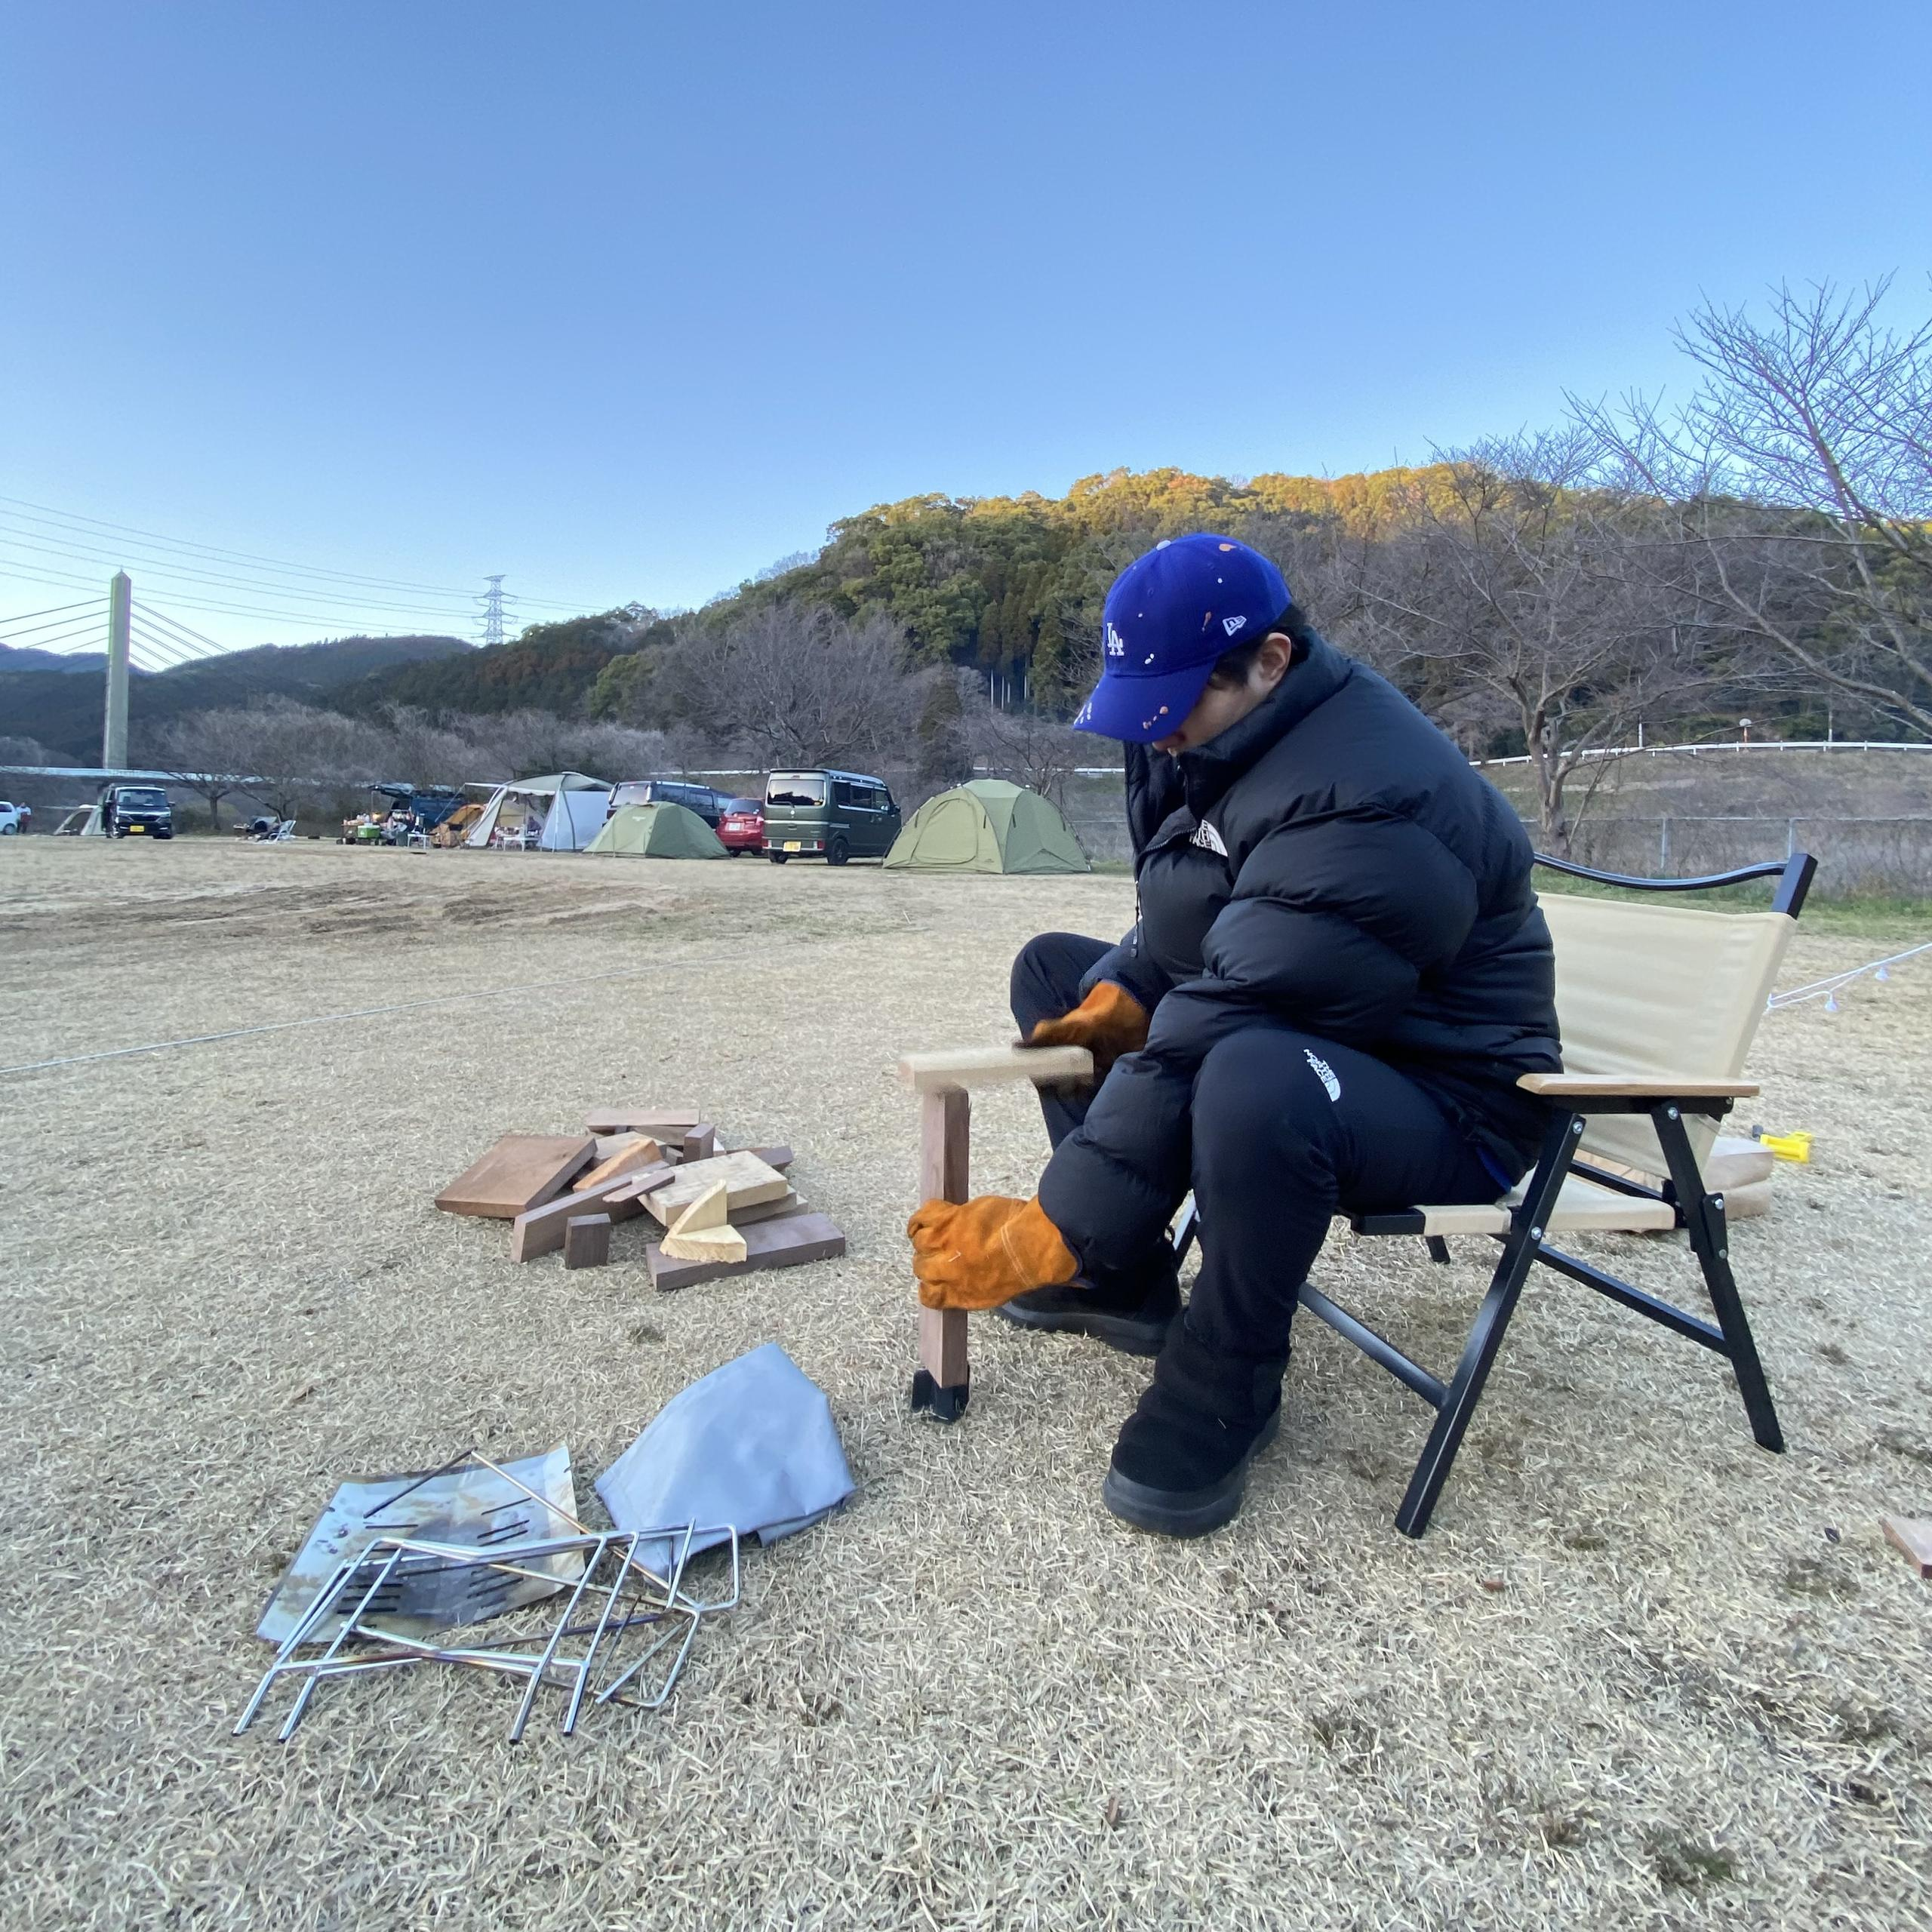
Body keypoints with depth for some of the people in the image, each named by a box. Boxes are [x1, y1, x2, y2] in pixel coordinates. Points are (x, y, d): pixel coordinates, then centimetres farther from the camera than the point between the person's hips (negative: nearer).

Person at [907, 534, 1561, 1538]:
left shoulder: (1362, 808, -31)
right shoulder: (1221, 731, -2)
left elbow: (1204, 1051, -35)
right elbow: (1177, 921, 12)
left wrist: (1047, 1233, -32)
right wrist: (1121, 994, -9)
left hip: (1448, 1099, -9)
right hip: (1293, 1028, 10)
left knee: (1254, 1081, -43)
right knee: (1055, 970, 10)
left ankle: (1224, 1390, -14)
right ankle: (1124, 1280, 7)